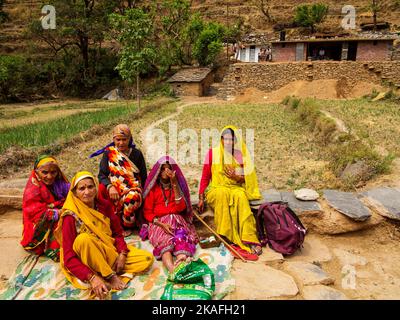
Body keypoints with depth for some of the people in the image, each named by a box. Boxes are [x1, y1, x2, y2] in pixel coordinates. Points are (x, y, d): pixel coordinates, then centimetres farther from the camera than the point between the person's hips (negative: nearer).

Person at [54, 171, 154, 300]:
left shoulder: (104, 205, -5)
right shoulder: (71, 217, -19)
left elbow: (118, 233, 4)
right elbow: (69, 259, -22)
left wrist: (122, 254, -14)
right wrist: (92, 277, -35)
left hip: (111, 251, 4)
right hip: (88, 260, -4)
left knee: (148, 259, -11)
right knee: (84, 238, -37)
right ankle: (110, 277, -23)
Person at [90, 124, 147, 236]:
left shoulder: (137, 154, 7)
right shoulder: (108, 153, 7)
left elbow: (144, 176, 9)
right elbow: (102, 174, 0)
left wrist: (139, 190, -7)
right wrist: (110, 187, -20)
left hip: (133, 189, -1)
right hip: (114, 189, 1)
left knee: (132, 197, -35)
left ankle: (127, 227, -6)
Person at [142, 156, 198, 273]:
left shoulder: (178, 184, 13)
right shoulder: (153, 187, 10)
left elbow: (181, 207, -3)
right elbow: (147, 212, 4)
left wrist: (174, 183, -8)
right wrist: (161, 224, -15)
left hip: (177, 221, 1)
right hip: (158, 222, -1)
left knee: (181, 238, -33)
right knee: (164, 241, -34)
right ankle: (173, 270, -61)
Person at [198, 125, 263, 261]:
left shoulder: (240, 155, 7)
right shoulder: (212, 153, 4)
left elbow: (248, 178, 10)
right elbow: (205, 177, 3)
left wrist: (237, 177, -12)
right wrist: (201, 198, -5)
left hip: (236, 188, 1)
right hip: (216, 190, -1)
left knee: (240, 195, -34)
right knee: (222, 193, -36)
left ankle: (248, 239, -36)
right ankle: (231, 241, -37)